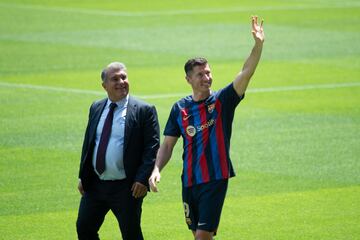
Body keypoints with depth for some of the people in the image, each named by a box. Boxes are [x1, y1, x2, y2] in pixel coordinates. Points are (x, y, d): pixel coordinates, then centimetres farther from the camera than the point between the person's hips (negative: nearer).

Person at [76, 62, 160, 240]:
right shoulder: (96, 108, 10)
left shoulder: (144, 111, -7)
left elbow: (152, 147, -10)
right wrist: (82, 176, 10)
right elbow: (87, 143, 16)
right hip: (95, 184, 5)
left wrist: (142, 179, -17)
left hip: (126, 188, -5)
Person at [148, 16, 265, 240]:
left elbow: (246, 73, -16)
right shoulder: (180, 108, 5)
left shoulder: (222, 100, -3)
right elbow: (167, 145, 9)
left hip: (216, 179, -4)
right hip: (189, 181, 4)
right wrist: (156, 169, -7)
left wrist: (258, 45, -30)